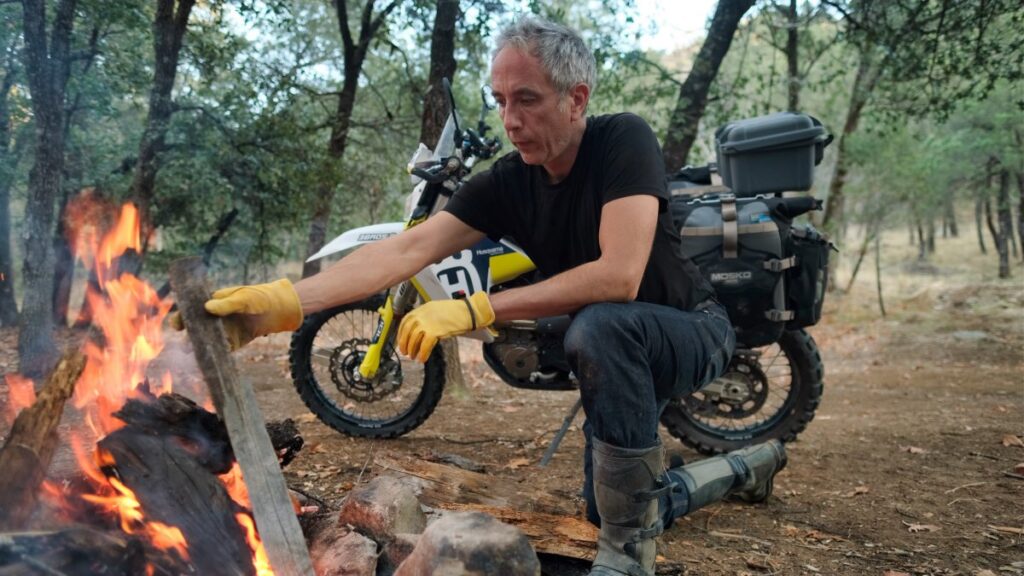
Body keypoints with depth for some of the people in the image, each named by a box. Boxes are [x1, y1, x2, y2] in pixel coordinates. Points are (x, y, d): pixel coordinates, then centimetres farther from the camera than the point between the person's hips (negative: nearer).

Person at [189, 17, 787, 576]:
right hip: (621, 359, 7)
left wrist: (476, 310, -39)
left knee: (600, 328, -39)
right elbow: (407, 249, -22)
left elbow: (619, 276, -38)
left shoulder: (624, 139, -25)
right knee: (609, 507, 14)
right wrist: (287, 299, -35)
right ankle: (747, 464, 38)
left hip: (696, 331, -6)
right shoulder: (507, 182, -11)